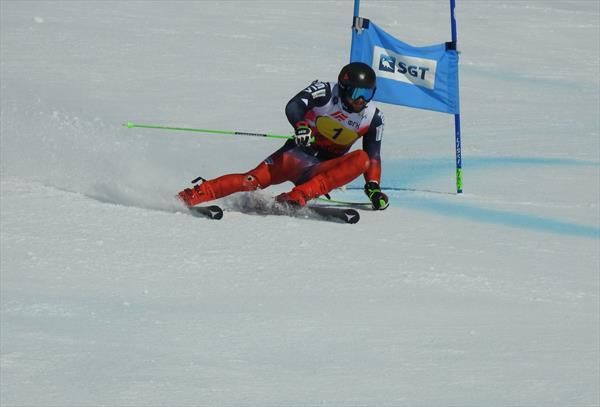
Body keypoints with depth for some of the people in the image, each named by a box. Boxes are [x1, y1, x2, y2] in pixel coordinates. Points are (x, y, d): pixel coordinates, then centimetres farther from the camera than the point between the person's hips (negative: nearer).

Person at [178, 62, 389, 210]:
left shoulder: (373, 118, 1)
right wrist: (300, 126, -44)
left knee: (361, 159, -27)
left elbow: (373, 156, 6)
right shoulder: (325, 92, -9)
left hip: (324, 171, 2)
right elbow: (293, 107, -23)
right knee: (256, 179, -28)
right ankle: (190, 196, -34)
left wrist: (373, 186, -9)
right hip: (297, 154, -2)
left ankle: (298, 196, -40)